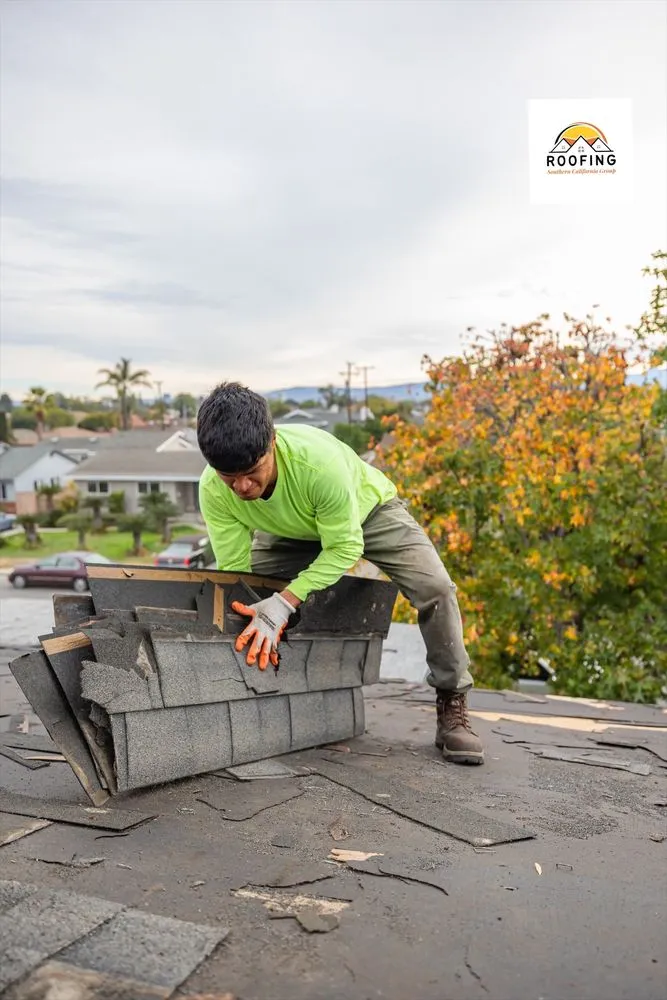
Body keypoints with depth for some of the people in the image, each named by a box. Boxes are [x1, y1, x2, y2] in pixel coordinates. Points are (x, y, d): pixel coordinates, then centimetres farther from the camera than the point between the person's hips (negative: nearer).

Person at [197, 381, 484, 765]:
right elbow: (234, 571, -23)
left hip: (367, 507, -3)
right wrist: (252, 619, -40)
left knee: (435, 588, -21)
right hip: (292, 530, 4)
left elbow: (345, 548, -33)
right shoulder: (213, 490, -31)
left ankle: (453, 707, -4)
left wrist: (284, 602, -42)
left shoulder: (320, 460, -44)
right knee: (246, 594, -12)